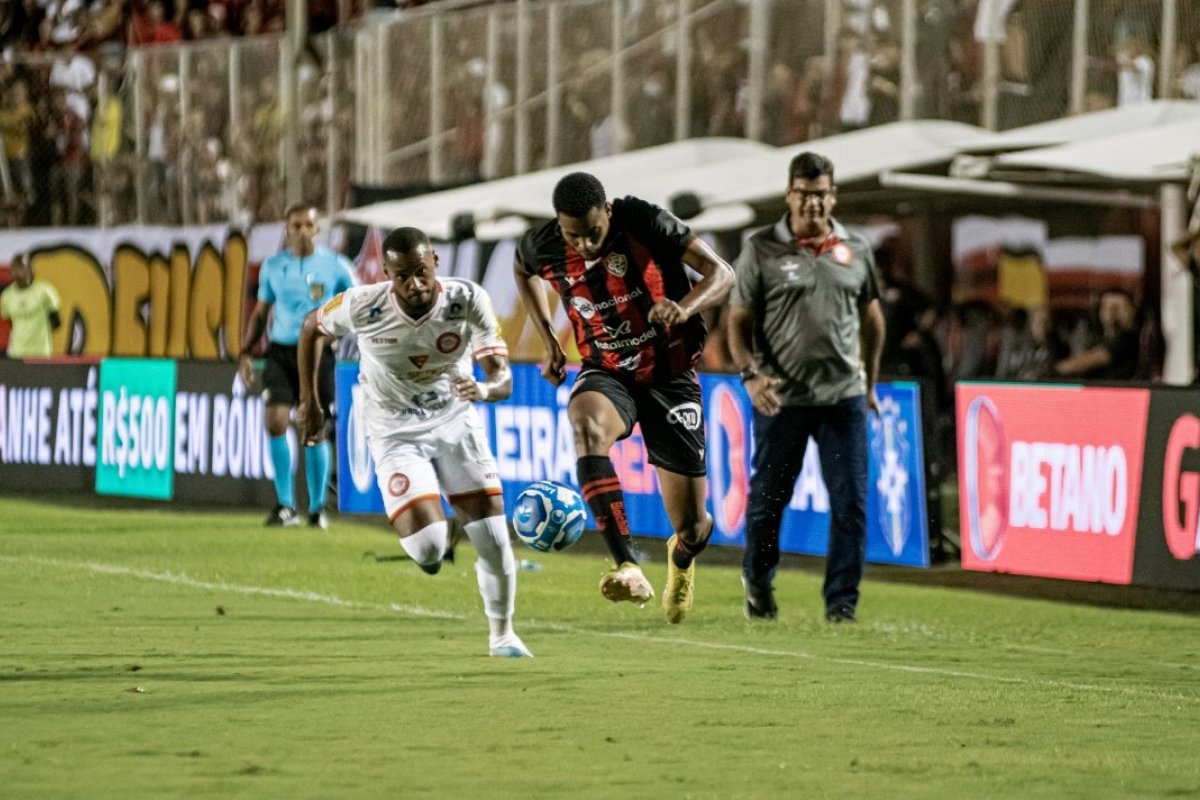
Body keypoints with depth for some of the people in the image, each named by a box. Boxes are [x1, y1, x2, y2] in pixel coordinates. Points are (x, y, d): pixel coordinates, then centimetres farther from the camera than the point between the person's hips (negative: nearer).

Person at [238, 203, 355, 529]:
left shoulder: (335, 265, -1)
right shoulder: (273, 266, 7)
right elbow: (261, 312, 17)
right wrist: (246, 352, 9)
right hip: (280, 352, 2)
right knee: (275, 421, -14)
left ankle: (317, 507, 15)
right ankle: (286, 505, -6)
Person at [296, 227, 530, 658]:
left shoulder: (468, 300, -20)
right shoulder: (362, 306, -22)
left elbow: (503, 379, -18)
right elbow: (313, 326, 0)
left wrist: (483, 389, -43)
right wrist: (310, 402, 5)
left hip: (456, 422, 2)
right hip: (397, 435, -2)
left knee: (493, 537, -2)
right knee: (428, 550, -19)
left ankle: (501, 633, 23)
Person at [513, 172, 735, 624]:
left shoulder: (643, 223, -19)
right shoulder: (544, 247, -10)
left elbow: (721, 273, -17)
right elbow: (523, 270, 17)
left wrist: (685, 307, -37)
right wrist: (548, 340, 7)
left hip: (670, 376, -2)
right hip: (606, 374, 2)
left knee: (692, 528, -1)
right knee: (586, 425, -38)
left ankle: (681, 561, 41)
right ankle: (628, 569, -46)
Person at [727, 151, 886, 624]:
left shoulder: (856, 250, 8)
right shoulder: (761, 249, -1)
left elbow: (871, 317, 19)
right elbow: (739, 322, -1)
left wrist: (870, 381, 20)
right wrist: (751, 373, -16)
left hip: (844, 397, 2)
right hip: (781, 399, -2)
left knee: (851, 503, -4)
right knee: (768, 499, 8)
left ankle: (841, 602, 3)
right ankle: (758, 584, 30)